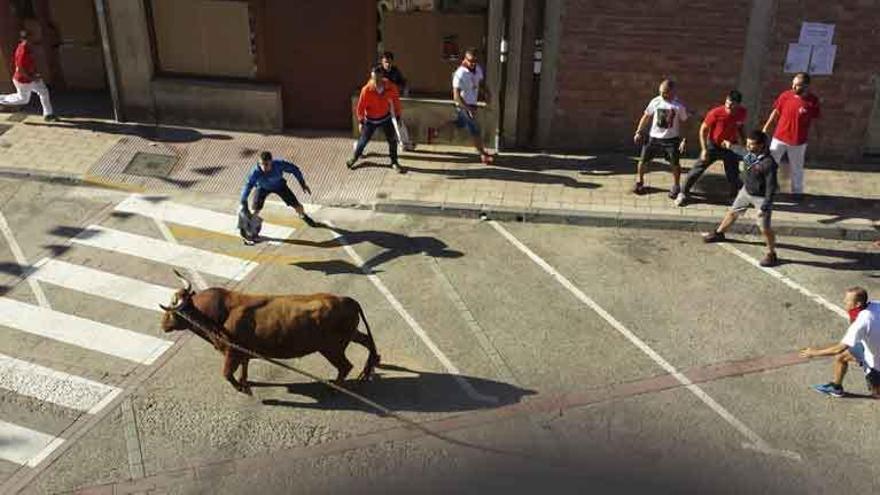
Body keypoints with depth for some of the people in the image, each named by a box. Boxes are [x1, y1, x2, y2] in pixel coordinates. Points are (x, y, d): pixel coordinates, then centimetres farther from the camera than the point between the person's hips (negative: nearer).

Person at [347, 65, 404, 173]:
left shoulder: (391, 87, -22)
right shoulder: (366, 90, -27)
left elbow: (396, 101, -4)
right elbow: (361, 106, -14)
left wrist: (398, 116, 3)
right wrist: (361, 121, -7)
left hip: (386, 117, 2)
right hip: (370, 120, -2)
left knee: (392, 140, 5)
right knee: (363, 140, 10)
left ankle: (394, 162, 24)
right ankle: (354, 158, 35)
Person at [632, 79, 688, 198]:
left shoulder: (679, 105, -8)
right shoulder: (655, 102, -4)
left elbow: (684, 123, -2)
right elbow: (646, 116, 6)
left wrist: (683, 140, -8)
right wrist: (639, 132, 4)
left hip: (671, 139, -2)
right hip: (654, 137, 2)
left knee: (675, 163, -2)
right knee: (643, 160, 4)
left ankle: (676, 186, 18)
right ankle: (639, 181, 27)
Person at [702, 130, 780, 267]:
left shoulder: (768, 163, -32)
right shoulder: (750, 154, -12)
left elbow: (771, 187, -28)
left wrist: (765, 207, -27)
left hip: (761, 197, -8)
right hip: (746, 190, 8)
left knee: (764, 227, -4)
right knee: (733, 212, 24)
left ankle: (771, 254, 14)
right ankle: (719, 233, 47)